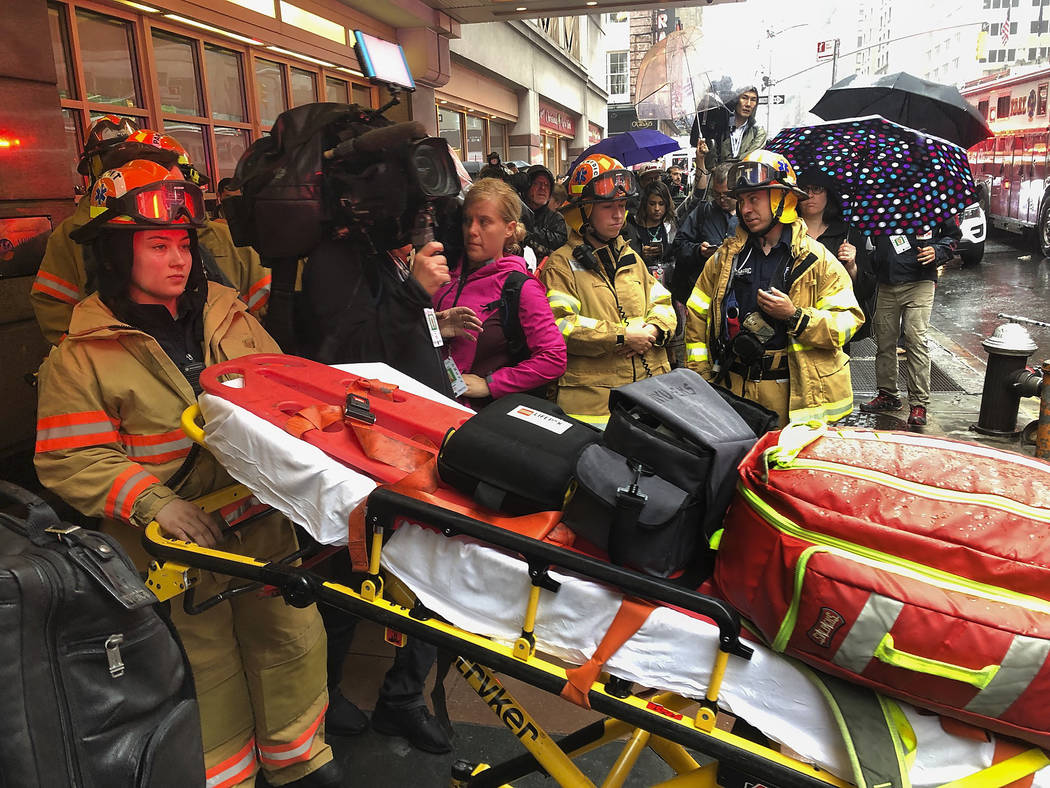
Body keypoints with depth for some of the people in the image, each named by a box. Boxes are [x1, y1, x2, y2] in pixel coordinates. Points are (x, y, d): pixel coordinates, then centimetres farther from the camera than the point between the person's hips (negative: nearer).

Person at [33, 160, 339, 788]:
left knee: (290, 637, 16)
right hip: (177, 546, -4)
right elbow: (72, 461, -11)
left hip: (263, 521, 4)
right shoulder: (82, 357, -7)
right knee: (205, 667, 12)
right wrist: (154, 502, -23)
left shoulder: (230, 317, 5)